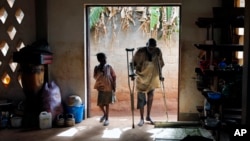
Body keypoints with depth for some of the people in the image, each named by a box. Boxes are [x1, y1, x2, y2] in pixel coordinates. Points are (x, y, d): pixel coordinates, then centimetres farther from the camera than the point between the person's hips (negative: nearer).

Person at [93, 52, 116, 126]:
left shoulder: (109, 67, -2)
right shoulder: (97, 67, 1)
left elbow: (114, 77, 0)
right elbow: (95, 77, -6)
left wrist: (114, 87, -6)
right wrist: (100, 72, -18)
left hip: (108, 88, -1)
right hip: (101, 88, 1)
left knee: (107, 103, 5)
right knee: (100, 104, 3)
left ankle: (107, 119, 15)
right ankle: (104, 114, 31)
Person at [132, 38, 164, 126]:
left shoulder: (158, 52, -11)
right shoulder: (140, 51, -19)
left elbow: (160, 64, 4)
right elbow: (133, 63, -8)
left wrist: (160, 76, 4)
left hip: (152, 77, 3)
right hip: (141, 77, -3)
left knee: (150, 97, 11)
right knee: (141, 98, -1)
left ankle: (148, 116, 26)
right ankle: (142, 119, 9)